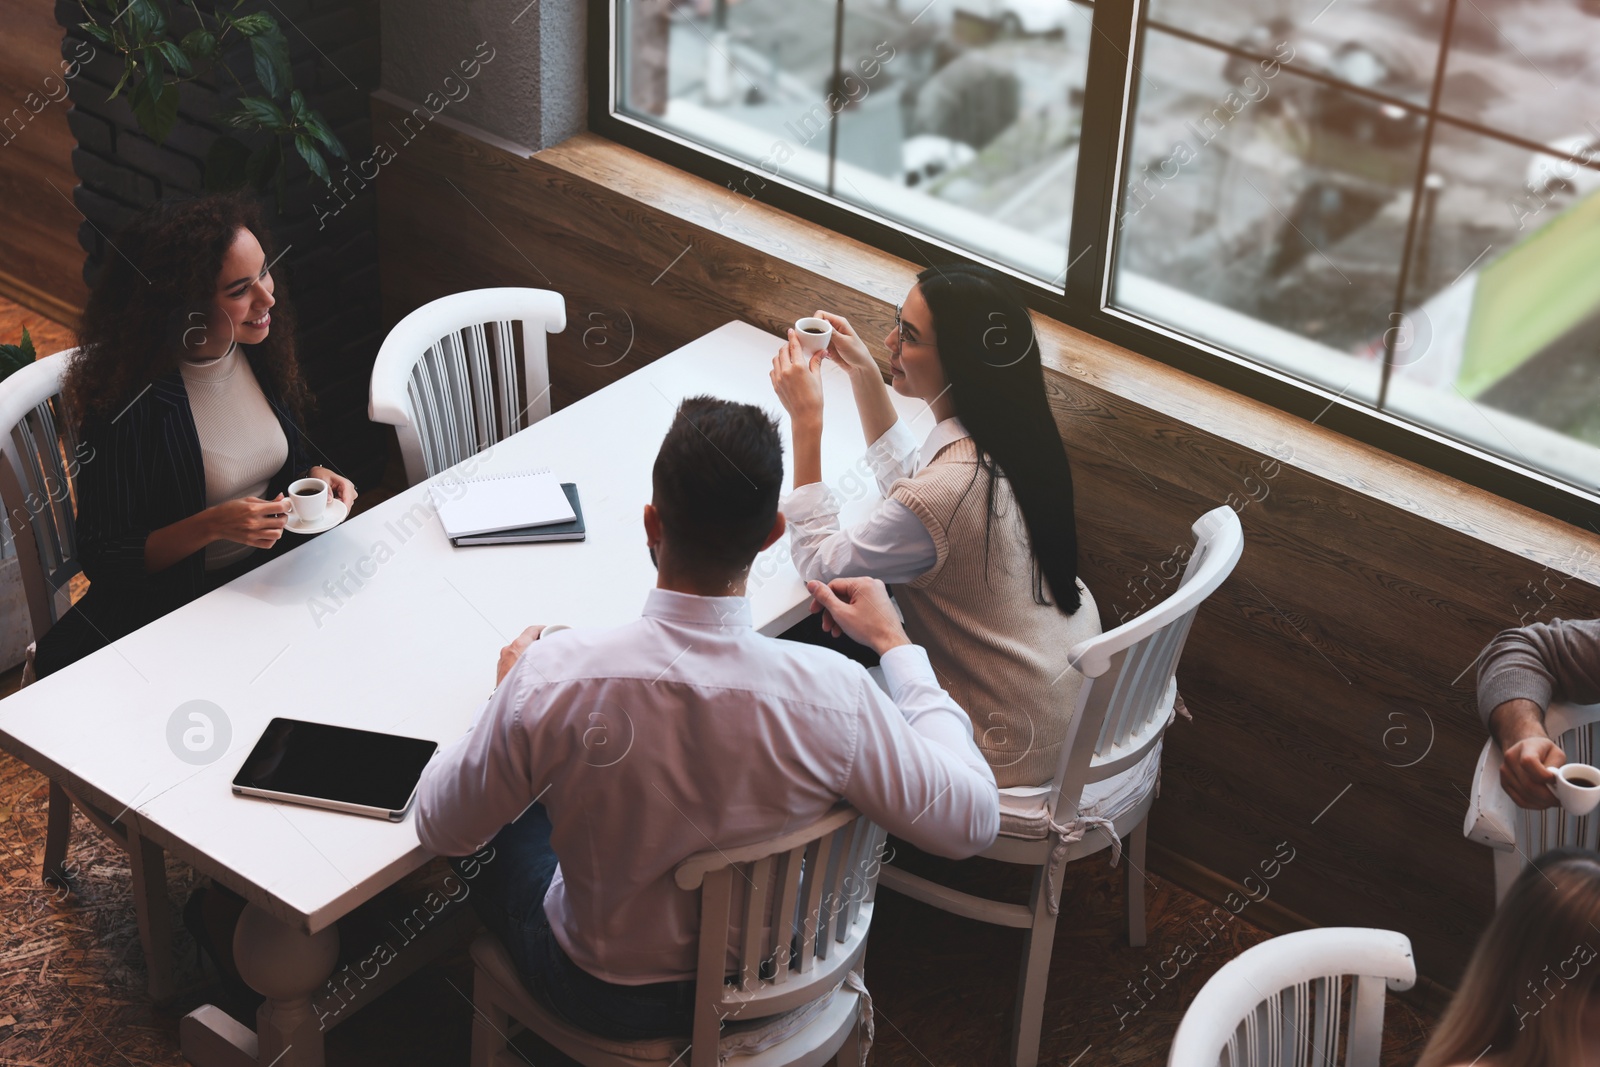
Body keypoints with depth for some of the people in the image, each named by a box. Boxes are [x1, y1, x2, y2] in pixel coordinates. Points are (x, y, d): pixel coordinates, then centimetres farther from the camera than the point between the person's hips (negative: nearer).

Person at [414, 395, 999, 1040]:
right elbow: (972, 822, -15)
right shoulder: (831, 692, -31)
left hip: (604, 998, -2)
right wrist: (895, 645, -5)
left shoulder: (552, 679, -32)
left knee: (492, 822, 29)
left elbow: (439, 829, -14)